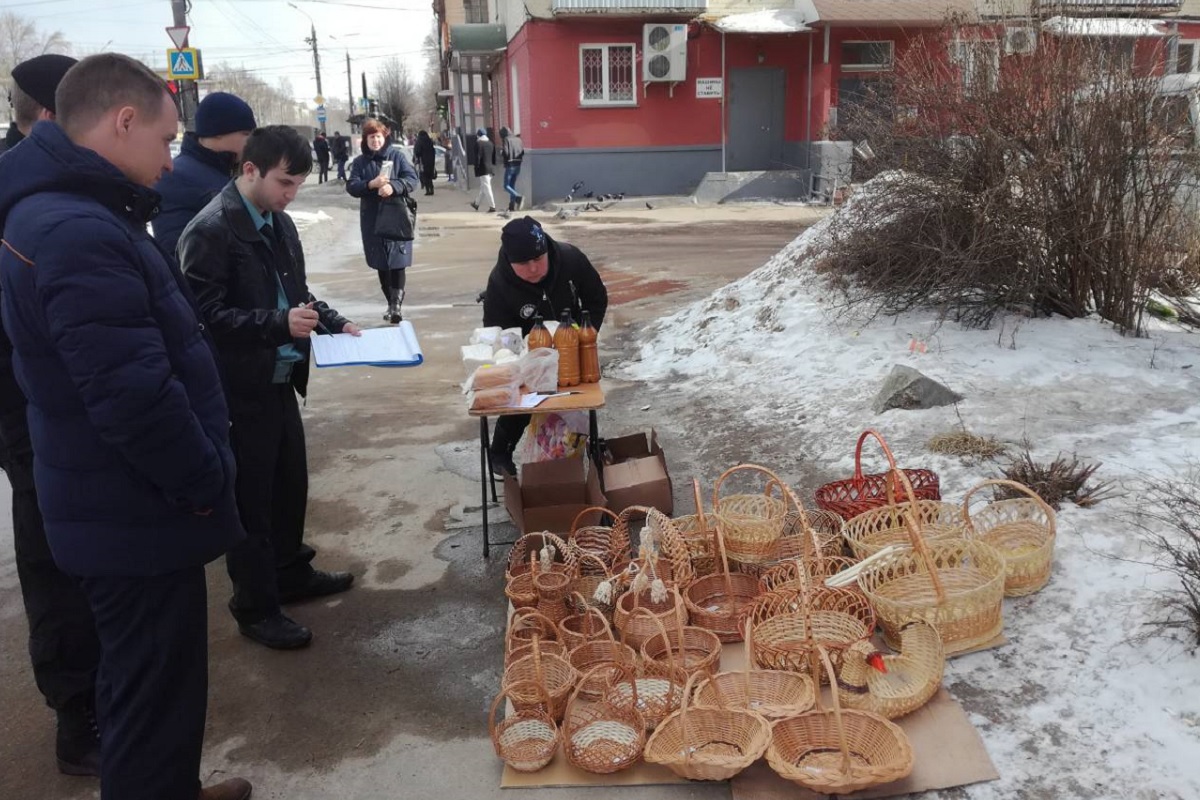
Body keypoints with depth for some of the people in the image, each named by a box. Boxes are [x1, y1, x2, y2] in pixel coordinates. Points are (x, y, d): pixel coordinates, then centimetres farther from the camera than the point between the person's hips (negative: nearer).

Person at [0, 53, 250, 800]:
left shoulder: (67, 213, 10)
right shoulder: (80, 233, -25)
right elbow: (135, 398, -29)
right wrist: (206, 484, -15)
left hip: (126, 503, 10)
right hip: (136, 513, -10)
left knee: (153, 681, 25)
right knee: (154, 693, 6)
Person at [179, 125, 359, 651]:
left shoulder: (278, 223, 9)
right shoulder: (210, 231, -17)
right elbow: (205, 314, -21)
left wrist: (333, 322, 5)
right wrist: (279, 324, -29)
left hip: (279, 381, 8)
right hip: (240, 388, -8)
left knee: (291, 484, 19)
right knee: (250, 498, 4)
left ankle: (291, 574, 38)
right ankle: (255, 607, 19)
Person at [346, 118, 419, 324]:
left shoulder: (397, 155, 3)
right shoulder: (359, 162, 8)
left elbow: (412, 179, -6)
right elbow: (351, 187, -2)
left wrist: (393, 187, -24)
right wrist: (371, 184, -21)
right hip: (372, 220, 3)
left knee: (397, 262, -8)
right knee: (381, 264, 8)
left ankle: (396, 305, -11)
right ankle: (390, 303, 20)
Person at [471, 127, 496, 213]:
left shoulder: (478, 143, -10)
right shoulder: (490, 143, 9)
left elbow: (477, 157, -14)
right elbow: (494, 156, 12)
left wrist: (476, 167, -8)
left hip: (483, 168, -7)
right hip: (490, 168, 7)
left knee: (486, 188, -5)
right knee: (484, 187, 16)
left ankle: (492, 206, -10)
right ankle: (477, 204, 31)